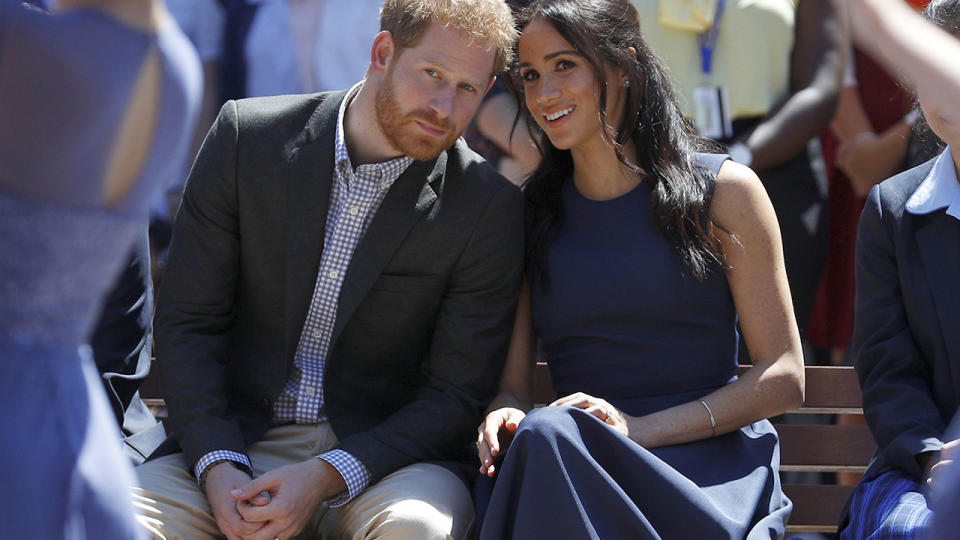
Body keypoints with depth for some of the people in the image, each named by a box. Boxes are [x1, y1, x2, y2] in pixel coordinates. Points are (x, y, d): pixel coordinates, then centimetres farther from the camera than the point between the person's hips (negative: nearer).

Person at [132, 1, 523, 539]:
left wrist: (326, 476, -18)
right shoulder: (247, 137, -1)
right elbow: (187, 322, 1)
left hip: (379, 451, 0)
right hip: (238, 443, 1)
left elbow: (456, 395, -4)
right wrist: (218, 468, -14)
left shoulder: (490, 207, -5)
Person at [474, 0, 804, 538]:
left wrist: (640, 428, -13)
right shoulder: (527, 212, 15)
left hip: (708, 469, -2)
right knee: (540, 435, -36)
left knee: (547, 438, -35)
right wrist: (504, 417, -14)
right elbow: (511, 384, 13)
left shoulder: (722, 190, 5)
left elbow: (784, 377, 0)